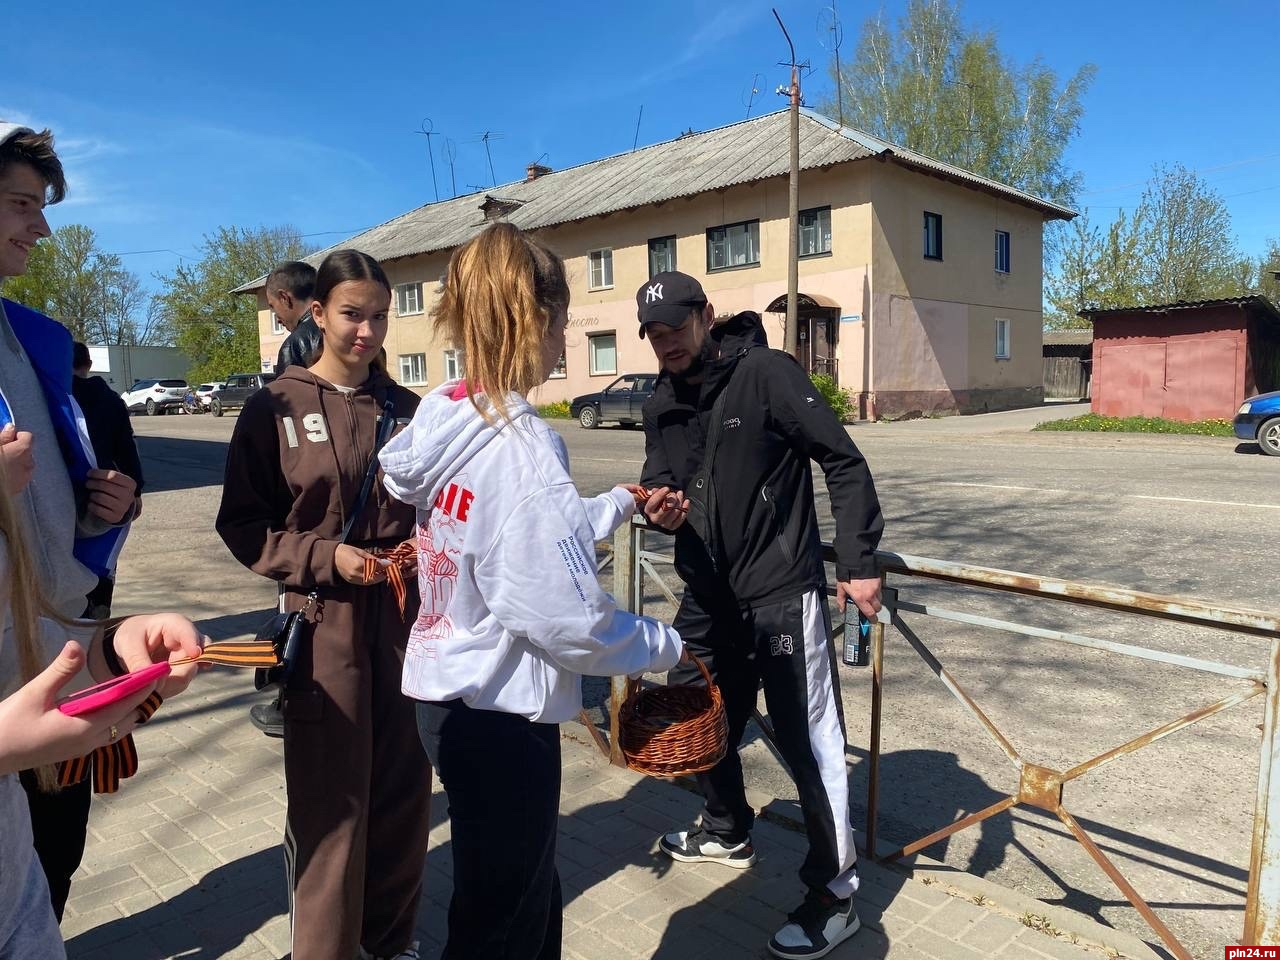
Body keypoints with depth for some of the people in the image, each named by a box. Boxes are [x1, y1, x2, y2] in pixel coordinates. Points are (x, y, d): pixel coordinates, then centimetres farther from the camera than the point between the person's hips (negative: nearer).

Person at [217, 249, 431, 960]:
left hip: (404, 616, 4)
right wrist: (325, 556, -14)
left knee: (403, 788, 13)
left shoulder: (406, 408, 7)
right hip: (324, 622, -3)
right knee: (329, 801, 3)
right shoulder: (276, 408, -2)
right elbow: (242, 524, -2)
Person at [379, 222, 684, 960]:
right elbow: (565, 615, -25)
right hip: (498, 712, -8)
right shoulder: (520, 444, -24)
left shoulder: (447, 418, 2)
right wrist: (666, 646, -9)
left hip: (450, 692, 8)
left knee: (529, 895, 26)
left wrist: (621, 504, 17)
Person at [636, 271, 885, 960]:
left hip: (781, 592, -7)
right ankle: (727, 832, 45)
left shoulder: (766, 373, -13)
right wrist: (660, 506, -14)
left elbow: (844, 463, -13)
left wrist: (859, 565, -17)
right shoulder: (660, 405, 7)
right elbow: (657, 485, 11)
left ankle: (834, 895, 17)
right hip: (706, 593, 7)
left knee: (807, 741, -1)